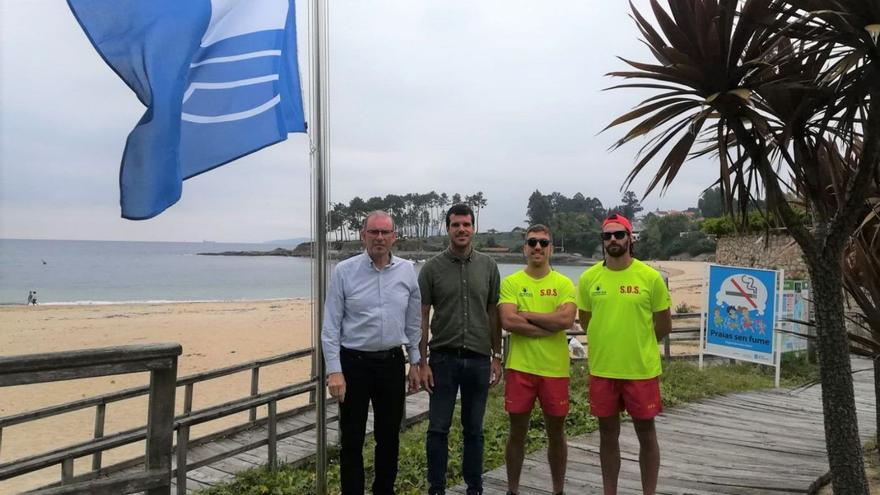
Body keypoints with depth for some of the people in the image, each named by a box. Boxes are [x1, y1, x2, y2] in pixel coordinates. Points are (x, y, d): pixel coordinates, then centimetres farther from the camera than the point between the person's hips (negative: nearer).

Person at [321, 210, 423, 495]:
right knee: (352, 439, 7)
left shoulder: (407, 271, 3)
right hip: (354, 363, -3)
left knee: (389, 437, 14)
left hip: (392, 363, 3)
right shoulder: (344, 271, -6)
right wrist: (334, 371, -11)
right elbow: (330, 325, -6)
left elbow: (413, 322, 10)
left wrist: (415, 362, 10)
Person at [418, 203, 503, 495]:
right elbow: (421, 317, -1)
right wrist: (422, 362, -5)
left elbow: (494, 314, 9)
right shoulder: (432, 268, -2)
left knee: (474, 430, 13)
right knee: (438, 429, 5)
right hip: (443, 358, -1)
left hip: (478, 359, 2)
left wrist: (496, 357, 7)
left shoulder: (488, 266, 4)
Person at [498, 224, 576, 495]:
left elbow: (566, 320, -16)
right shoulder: (511, 282, 0)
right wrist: (550, 326, -14)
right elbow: (508, 322, -15)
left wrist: (527, 314, -13)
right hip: (520, 367, 0)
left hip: (555, 369, 1)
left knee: (556, 434, 13)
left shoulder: (563, 284, 1)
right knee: (517, 432, 11)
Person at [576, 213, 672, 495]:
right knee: (608, 434, 13)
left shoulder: (650, 277, -7)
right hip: (602, 369, 2)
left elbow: (664, 326, 2)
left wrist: (638, 344, 7)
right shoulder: (588, 278, -1)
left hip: (642, 369, -2)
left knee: (646, 434, 10)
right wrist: (611, 342, 9)